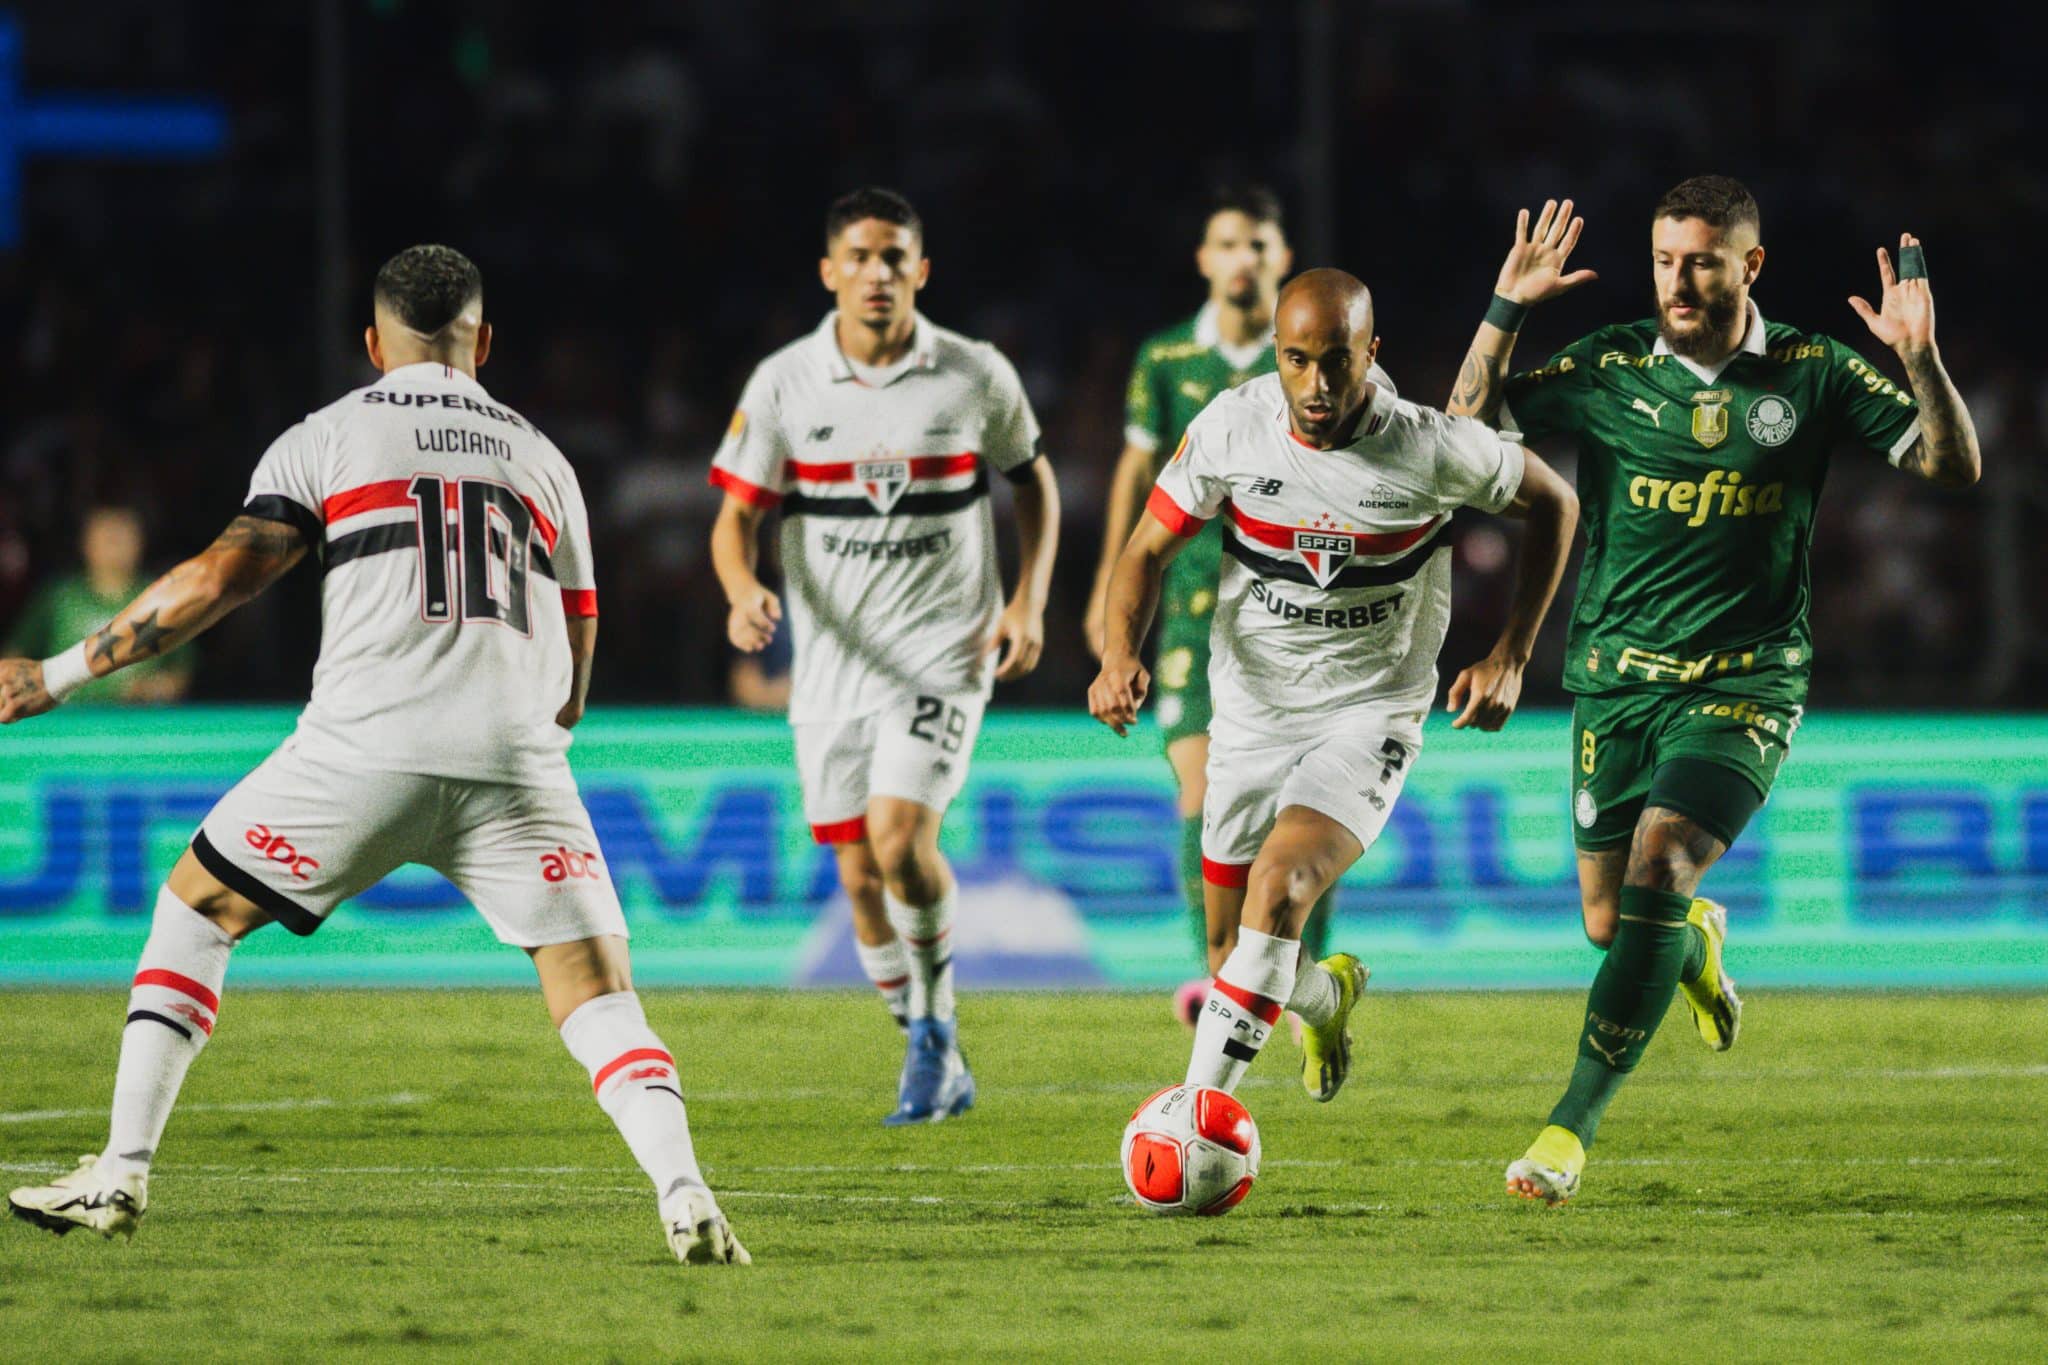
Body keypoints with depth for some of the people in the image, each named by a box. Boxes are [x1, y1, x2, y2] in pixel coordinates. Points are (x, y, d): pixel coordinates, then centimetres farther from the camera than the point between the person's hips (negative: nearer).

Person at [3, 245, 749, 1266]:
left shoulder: (328, 438, 12)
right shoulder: (544, 461, 23)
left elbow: (218, 579, 2)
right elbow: (572, 686, 24)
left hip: (369, 742, -2)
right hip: (516, 760, 2)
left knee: (196, 910, 16)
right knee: (596, 993, 4)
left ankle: (122, 1172, 8)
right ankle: (684, 1195, -19)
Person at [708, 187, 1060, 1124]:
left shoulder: (976, 377, -2)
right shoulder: (783, 384, -2)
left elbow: (1033, 480, 13)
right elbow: (736, 517, 1)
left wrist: (1029, 601, 1)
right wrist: (744, 592, -21)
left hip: (943, 649, -2)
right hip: (830, 657, 2)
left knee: (900, 838, -21)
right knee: (861, 877, 4)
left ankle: (935, 1019, 2)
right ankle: (935, 1064, 22)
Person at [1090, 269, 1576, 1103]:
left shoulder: (1432, 451, -17)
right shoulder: (1233, 428, -12)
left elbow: (1553, 506, 1)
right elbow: (1149, 549, -2)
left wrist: (1510, 657, -2)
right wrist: (1119, 655, -22)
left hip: (1369, 713, -4)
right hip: (1251, 711, 4)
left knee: (1279, 886, -28)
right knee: (1241, 950, 10)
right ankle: (1327, 997, 47)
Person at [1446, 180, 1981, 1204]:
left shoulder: (1811, 377, 0)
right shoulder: (1605, 371, 2)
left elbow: (1951, 465, -1)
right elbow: (1470, 430, -3)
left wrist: (1921, 361, -18)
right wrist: (1506, 311, -15)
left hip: (1746, 684, -2)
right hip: (1615, 677, 2)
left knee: (1658, 867, -22)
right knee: (1608, 921, 5)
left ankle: (1573, 1125, -19)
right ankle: (1697, 945, 45)